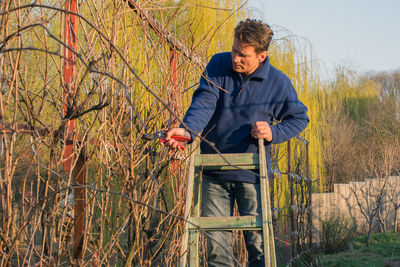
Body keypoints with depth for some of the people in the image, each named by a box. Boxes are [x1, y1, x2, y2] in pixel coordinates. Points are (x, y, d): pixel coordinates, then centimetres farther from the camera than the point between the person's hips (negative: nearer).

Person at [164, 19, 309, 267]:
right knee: (217, 243, 6)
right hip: (214, 174, 2)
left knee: (259, 243, 0)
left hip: (252, 174, -2)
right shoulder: (219, 65, -3)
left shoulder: (278, 82, -5)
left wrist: (273, 133, -12)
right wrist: (188, 130, -36)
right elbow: (204, 102, -16)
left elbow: (300, 118, 7)